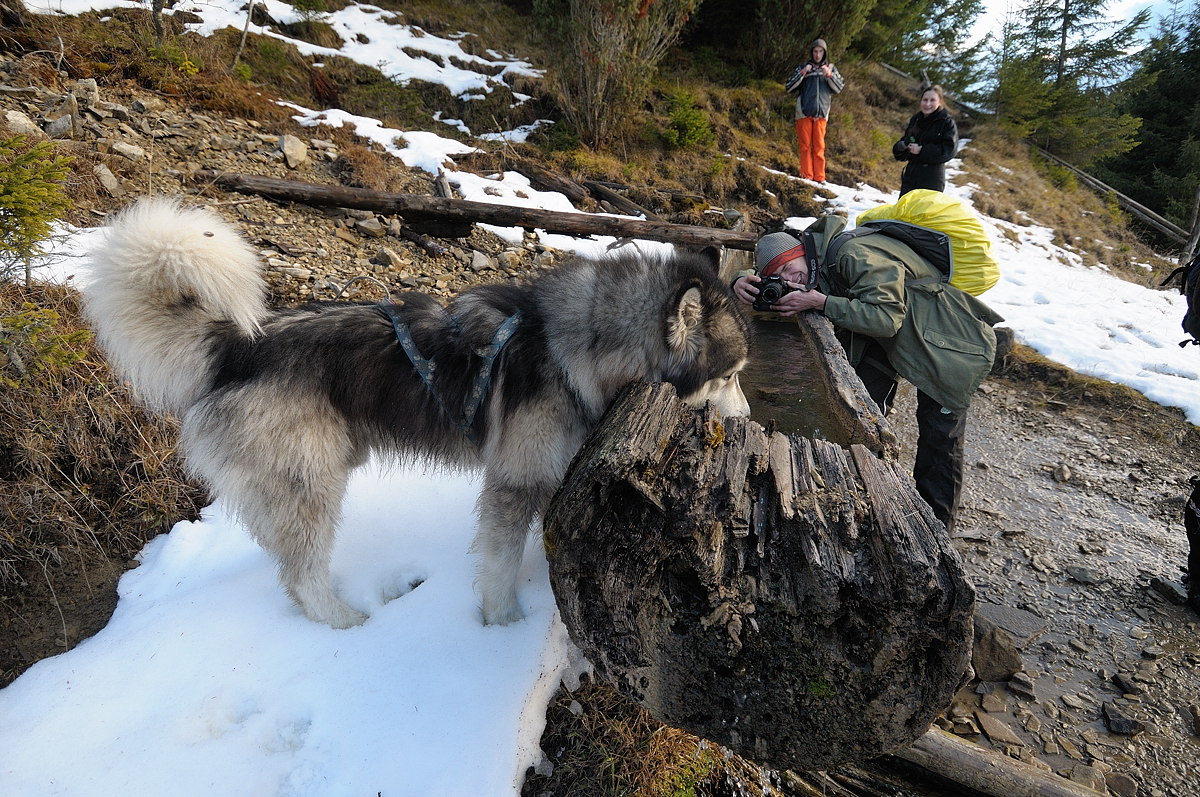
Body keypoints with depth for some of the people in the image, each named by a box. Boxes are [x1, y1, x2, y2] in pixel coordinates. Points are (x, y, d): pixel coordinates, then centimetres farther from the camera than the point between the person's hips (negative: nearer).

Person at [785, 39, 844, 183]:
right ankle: (806, 176, 1)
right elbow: (789, 87, 1)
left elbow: (839, 88, 5)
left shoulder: (831, 68, 13)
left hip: (821, 113, 1)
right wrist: (803, 73, -9)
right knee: (805, 145, -2)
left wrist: (829, 75, -8)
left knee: (819, 146, -1)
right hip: (804, 112, -1)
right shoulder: (803, 67, 10)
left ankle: (819, 178, -1)